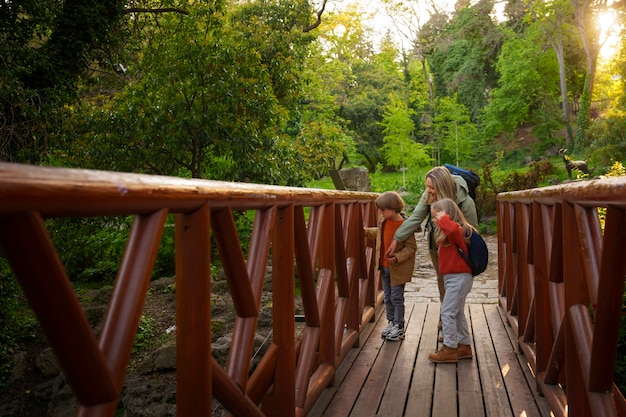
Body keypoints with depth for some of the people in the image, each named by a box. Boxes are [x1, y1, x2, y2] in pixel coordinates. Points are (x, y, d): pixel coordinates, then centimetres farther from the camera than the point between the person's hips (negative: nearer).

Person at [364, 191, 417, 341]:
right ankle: (391, 322, 31)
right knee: (387, 297, 17)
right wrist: (365, 231, 15)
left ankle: (399, 327, 16)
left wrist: (397, 257, -29)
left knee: (397, 298, 3)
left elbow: (411, 247, -20)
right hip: (384, 266, 7)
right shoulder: (383, 220, 0)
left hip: (397, 269, -7)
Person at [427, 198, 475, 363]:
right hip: (455, 277, 11)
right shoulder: (449, 233, 14)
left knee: (447, 312, -6)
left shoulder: (457, 230, -18)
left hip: (458, 277, -11)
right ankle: (464, 346, 27)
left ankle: (450, 349, 3)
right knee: (457, 313, 17)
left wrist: (443, 218, -27)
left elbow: (452, 229, -41)